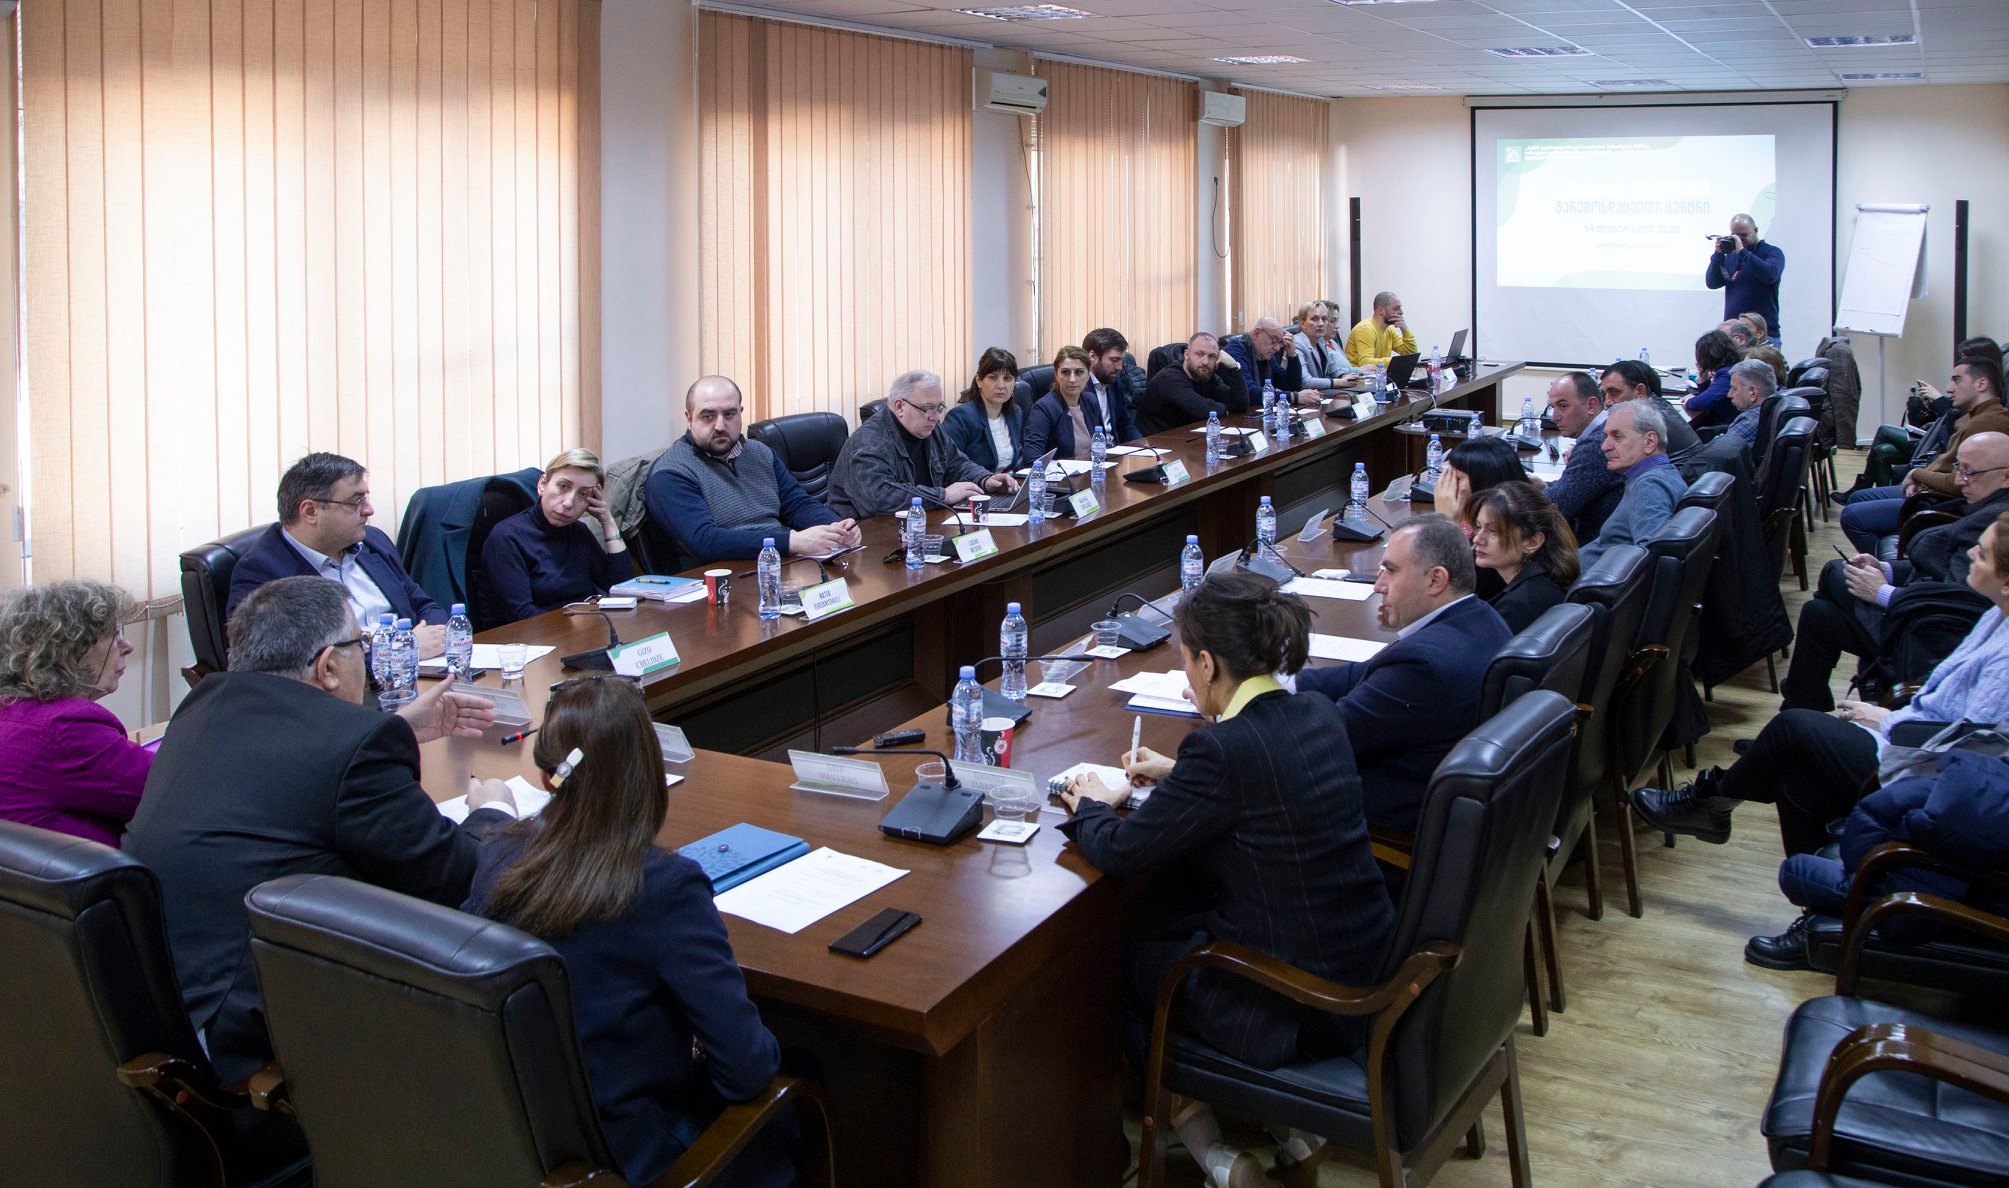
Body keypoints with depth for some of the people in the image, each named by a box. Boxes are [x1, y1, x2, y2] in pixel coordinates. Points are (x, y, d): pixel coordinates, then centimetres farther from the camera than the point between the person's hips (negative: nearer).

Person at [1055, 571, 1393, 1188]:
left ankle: (1195, 1127, 27)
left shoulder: (1223, 748, -25)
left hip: (1297, 1010, -7)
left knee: (1124, 956, 17)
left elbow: (1119, 851, -14)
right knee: (1160, 917, 25)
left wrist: (1092, 807, 7)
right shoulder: (1318, 715, -1)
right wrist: (1179, 773, 24)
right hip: (1364, 968, 7)